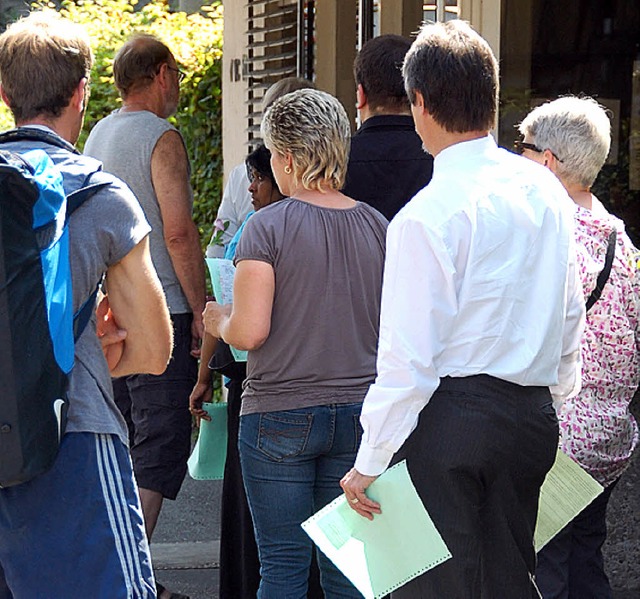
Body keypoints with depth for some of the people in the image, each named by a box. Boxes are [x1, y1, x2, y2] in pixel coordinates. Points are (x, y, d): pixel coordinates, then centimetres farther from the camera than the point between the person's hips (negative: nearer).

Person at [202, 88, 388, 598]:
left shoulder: (268, 226, -11)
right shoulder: (378, 226, 3)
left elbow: (249, 332, -15)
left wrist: (217, 321, 6)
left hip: (281, 416, -4)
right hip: (359, 413, 4)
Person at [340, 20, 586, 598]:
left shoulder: (428, 215, -15)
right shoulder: (546, 191, 5)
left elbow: (408, 359, -16)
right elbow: (571, 317, 14)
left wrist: (369, 464, -8)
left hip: (449, 419, -7)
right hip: (532, 415, 7)